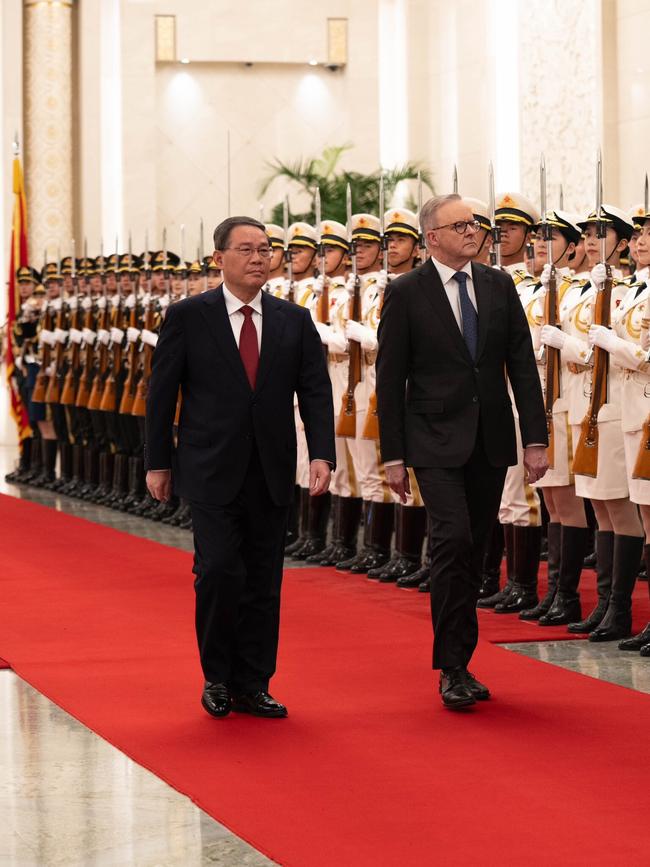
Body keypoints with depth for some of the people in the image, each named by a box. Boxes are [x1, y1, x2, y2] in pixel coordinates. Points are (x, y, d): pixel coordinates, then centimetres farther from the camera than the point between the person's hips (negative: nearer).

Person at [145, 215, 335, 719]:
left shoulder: (295, 321, 7)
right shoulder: (187, 317, -1)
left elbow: (316, 392, 2)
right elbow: (162, 393, 2)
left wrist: (322, 454, -11)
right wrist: (158, 462, 1)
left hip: (272, 474, 3)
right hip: (212, 471, -3)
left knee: (264, 583, 6)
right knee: (219, 571, -10)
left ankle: (253, 686, 15)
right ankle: (218, 677, 9)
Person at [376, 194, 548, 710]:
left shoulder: (499, 286, 7)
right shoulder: (407, 293, -4)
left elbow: (522, 364, 7)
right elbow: (391, 378, -3)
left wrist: (535, 438, -1)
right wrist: (393, 455, -6)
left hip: (491, 440, 4)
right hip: (436, 439, -4)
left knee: (474, 550, 8)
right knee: (454, 539, -17)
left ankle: (457, 663, 18)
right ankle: (453, 666, -11)